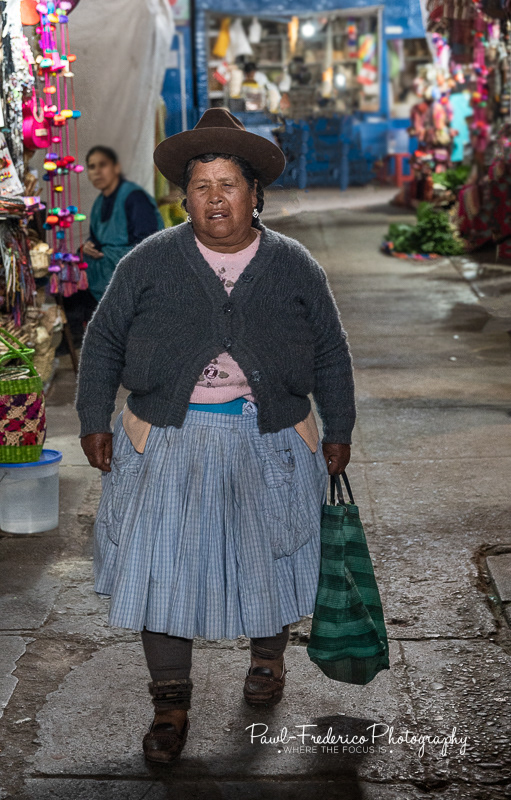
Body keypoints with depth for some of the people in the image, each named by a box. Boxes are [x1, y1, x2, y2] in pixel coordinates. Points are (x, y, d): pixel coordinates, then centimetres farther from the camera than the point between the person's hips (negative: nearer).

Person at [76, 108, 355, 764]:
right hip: (169, 444, -1)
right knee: (162, 562, -1)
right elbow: (103, 341, 6)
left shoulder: (293, 266, 2)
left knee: (269, 557, 13)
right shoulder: (149, 262, -1)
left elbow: (330, 352, 10)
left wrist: (338, 431, 10)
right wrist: (95, 421, 2)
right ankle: (170, 700, 13)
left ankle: (268, 655, 41)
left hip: (269, 444, 1)